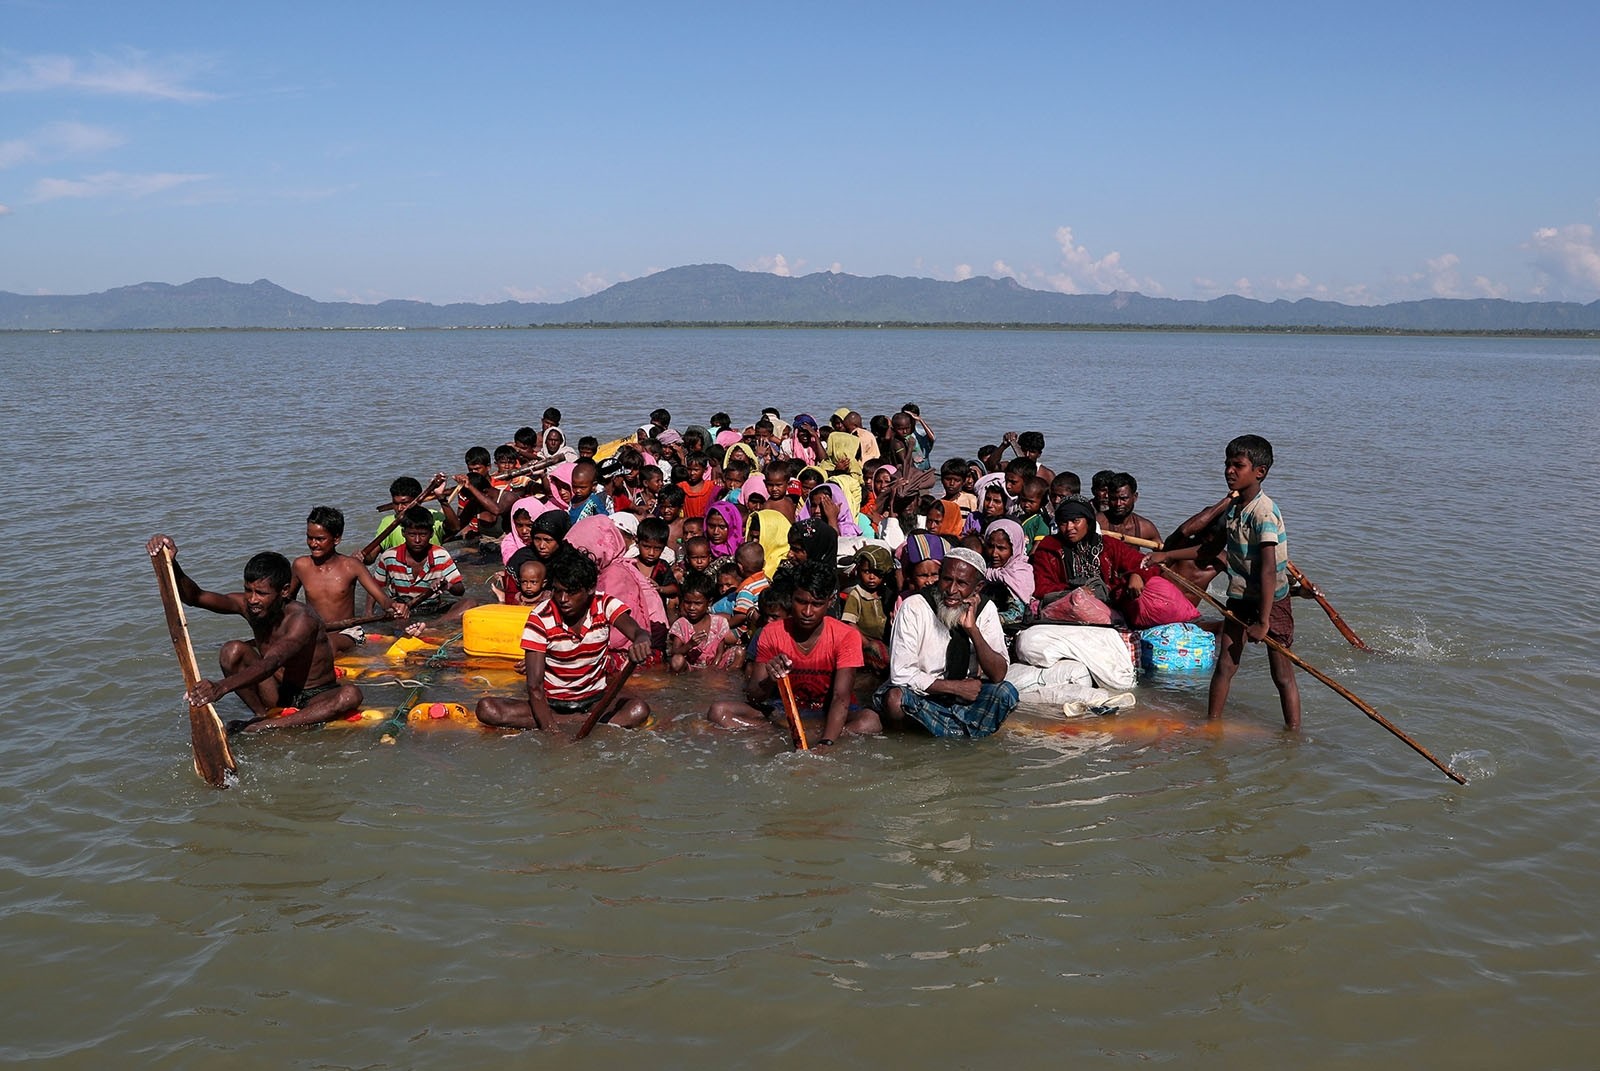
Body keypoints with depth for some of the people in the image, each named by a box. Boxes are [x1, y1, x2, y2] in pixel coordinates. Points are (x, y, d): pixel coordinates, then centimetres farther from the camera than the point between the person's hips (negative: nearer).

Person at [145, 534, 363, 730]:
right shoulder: (247, 606, -8)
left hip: (316, 697, -4)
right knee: (232, 651, -17)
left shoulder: (301, 619, -27)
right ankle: (263, 715, -12)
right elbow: (194, 596, -20)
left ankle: (260, 728, -36)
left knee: (350, 695, -38)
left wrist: (222, 687, -57)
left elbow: (270, 664, -42)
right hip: (278, 695, 4)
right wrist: (170, 564, -39)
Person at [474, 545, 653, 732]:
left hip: (594, 702, 0)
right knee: (486, 708, -26)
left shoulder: (605, 606, -8)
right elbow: (535, 685, -19)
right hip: (551, 703, 0)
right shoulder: (540, 618, -14)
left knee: (640, 710, -30)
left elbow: (637, 632, -26)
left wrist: (641, 640, -53)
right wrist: (550, 729, -32)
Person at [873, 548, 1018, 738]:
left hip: (965, 695, 3)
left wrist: (973, 629, -26)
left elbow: (998, 675, -14)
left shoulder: (985, 610, -8)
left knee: (1006, 693, -24)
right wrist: (957, 686, -20)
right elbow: (902, 673, -20)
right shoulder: (913, 607, -17)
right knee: (894, 700, -34)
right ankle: (967, 731, -16)